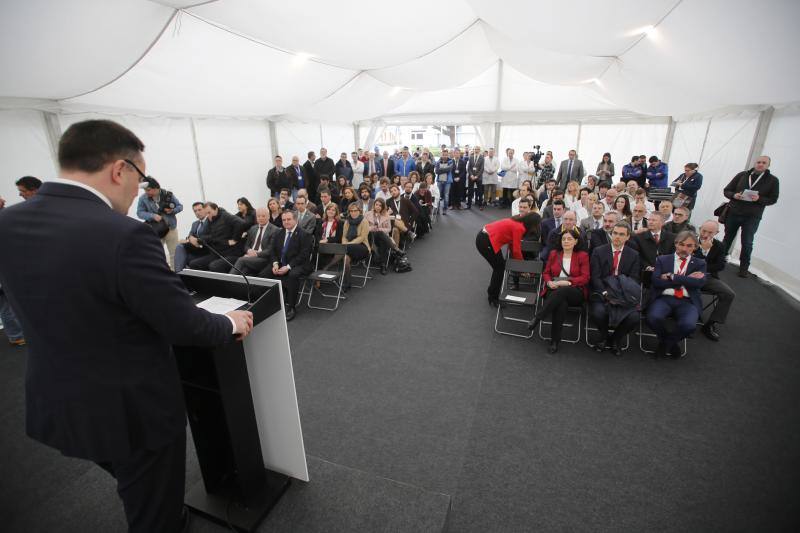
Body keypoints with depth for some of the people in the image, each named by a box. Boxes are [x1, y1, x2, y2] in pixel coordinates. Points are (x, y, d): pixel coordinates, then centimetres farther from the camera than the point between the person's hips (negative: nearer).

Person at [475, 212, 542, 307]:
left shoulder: (518, 222, 8)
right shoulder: (519, 228, -19)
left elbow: (512, 244, 14)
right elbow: (516, 250, -14)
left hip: (485, 236, 9)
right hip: (485, 241, -9)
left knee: (500, 265, 18)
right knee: (500, 267, 4)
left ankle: (492, 291, 36)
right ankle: (493, 298, 16)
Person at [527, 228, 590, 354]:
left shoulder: (583, 256, 9)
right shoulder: (553, 253, 17)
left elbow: (585, 278, -1)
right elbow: (546, 273, 15)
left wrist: (567, 282, -17)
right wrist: (549, 282, -8)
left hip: (575, 292, -1)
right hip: (554, 290, 2)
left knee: (562, 291, -40)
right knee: (561, 303, -36)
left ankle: (537, 318, -34)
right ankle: (555, 340, -29)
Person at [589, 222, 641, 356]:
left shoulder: (633, 255, 10)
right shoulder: (599, 251, 4)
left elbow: (634, 279, 4)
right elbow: (595, 277, -3)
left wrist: (624, 294, -16)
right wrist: (605, 293, -18)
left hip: (624, 295, 2)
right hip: (602, 292, -2)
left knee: (634, 317, -26)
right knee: (598, 312, -32)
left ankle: (615, 339, 7)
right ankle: (604, 337, 4)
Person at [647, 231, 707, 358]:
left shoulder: (699, 263, 16)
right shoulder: (662, 260, 14)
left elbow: (699, 282, -5)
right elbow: (656, 281, -3)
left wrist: (672, 277, -9)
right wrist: (686, 280, -5)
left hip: (687, 302, 0)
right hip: (664, 299, 0)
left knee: (688, 325, -32)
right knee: (654, 318, -33)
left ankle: (666, 342, 2)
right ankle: (671, 344, 1)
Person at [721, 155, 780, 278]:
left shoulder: (772, 180, 3)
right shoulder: (742, 175, 5)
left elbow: (773, 199, 2)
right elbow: (726, 190, 6)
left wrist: (759, 199, -18)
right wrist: (734, 195, -15)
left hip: (752, 217, -1)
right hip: (733, 213, 1)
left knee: (747, 243, -2)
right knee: (728, 238, 12)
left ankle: (744, 268, 9)